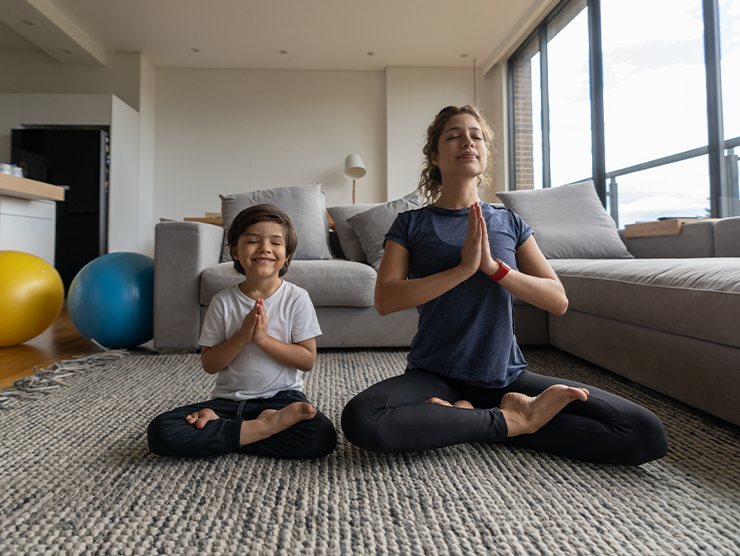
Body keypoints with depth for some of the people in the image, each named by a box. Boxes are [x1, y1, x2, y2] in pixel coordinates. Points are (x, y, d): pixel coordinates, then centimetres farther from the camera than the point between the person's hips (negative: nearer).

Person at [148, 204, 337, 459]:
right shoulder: (223, 302, -1)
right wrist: (241, 337, -17)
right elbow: (209, 365, 0)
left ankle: (217, 430, -12)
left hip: (281, 396, -1)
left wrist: (263, 338, -18)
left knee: (322, 437, -30)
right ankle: (264, 427, -15)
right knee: (160, 433, -19)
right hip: (229, 398, 1)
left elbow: (308, 360, -7)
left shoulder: (296, 298, -5)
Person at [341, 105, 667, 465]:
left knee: (647, 434, -13)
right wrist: (463, 268, -20)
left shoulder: (509, 223, 8)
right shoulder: (411, 223, 2)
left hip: (505, 376, 2)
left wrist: (493, 266, -16)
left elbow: (558, 300, -1)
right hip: (435, 376, -1)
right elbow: (385, 300, -12)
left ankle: (463, 417, -7)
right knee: (359, 419, -33)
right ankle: (511, 419, -14)